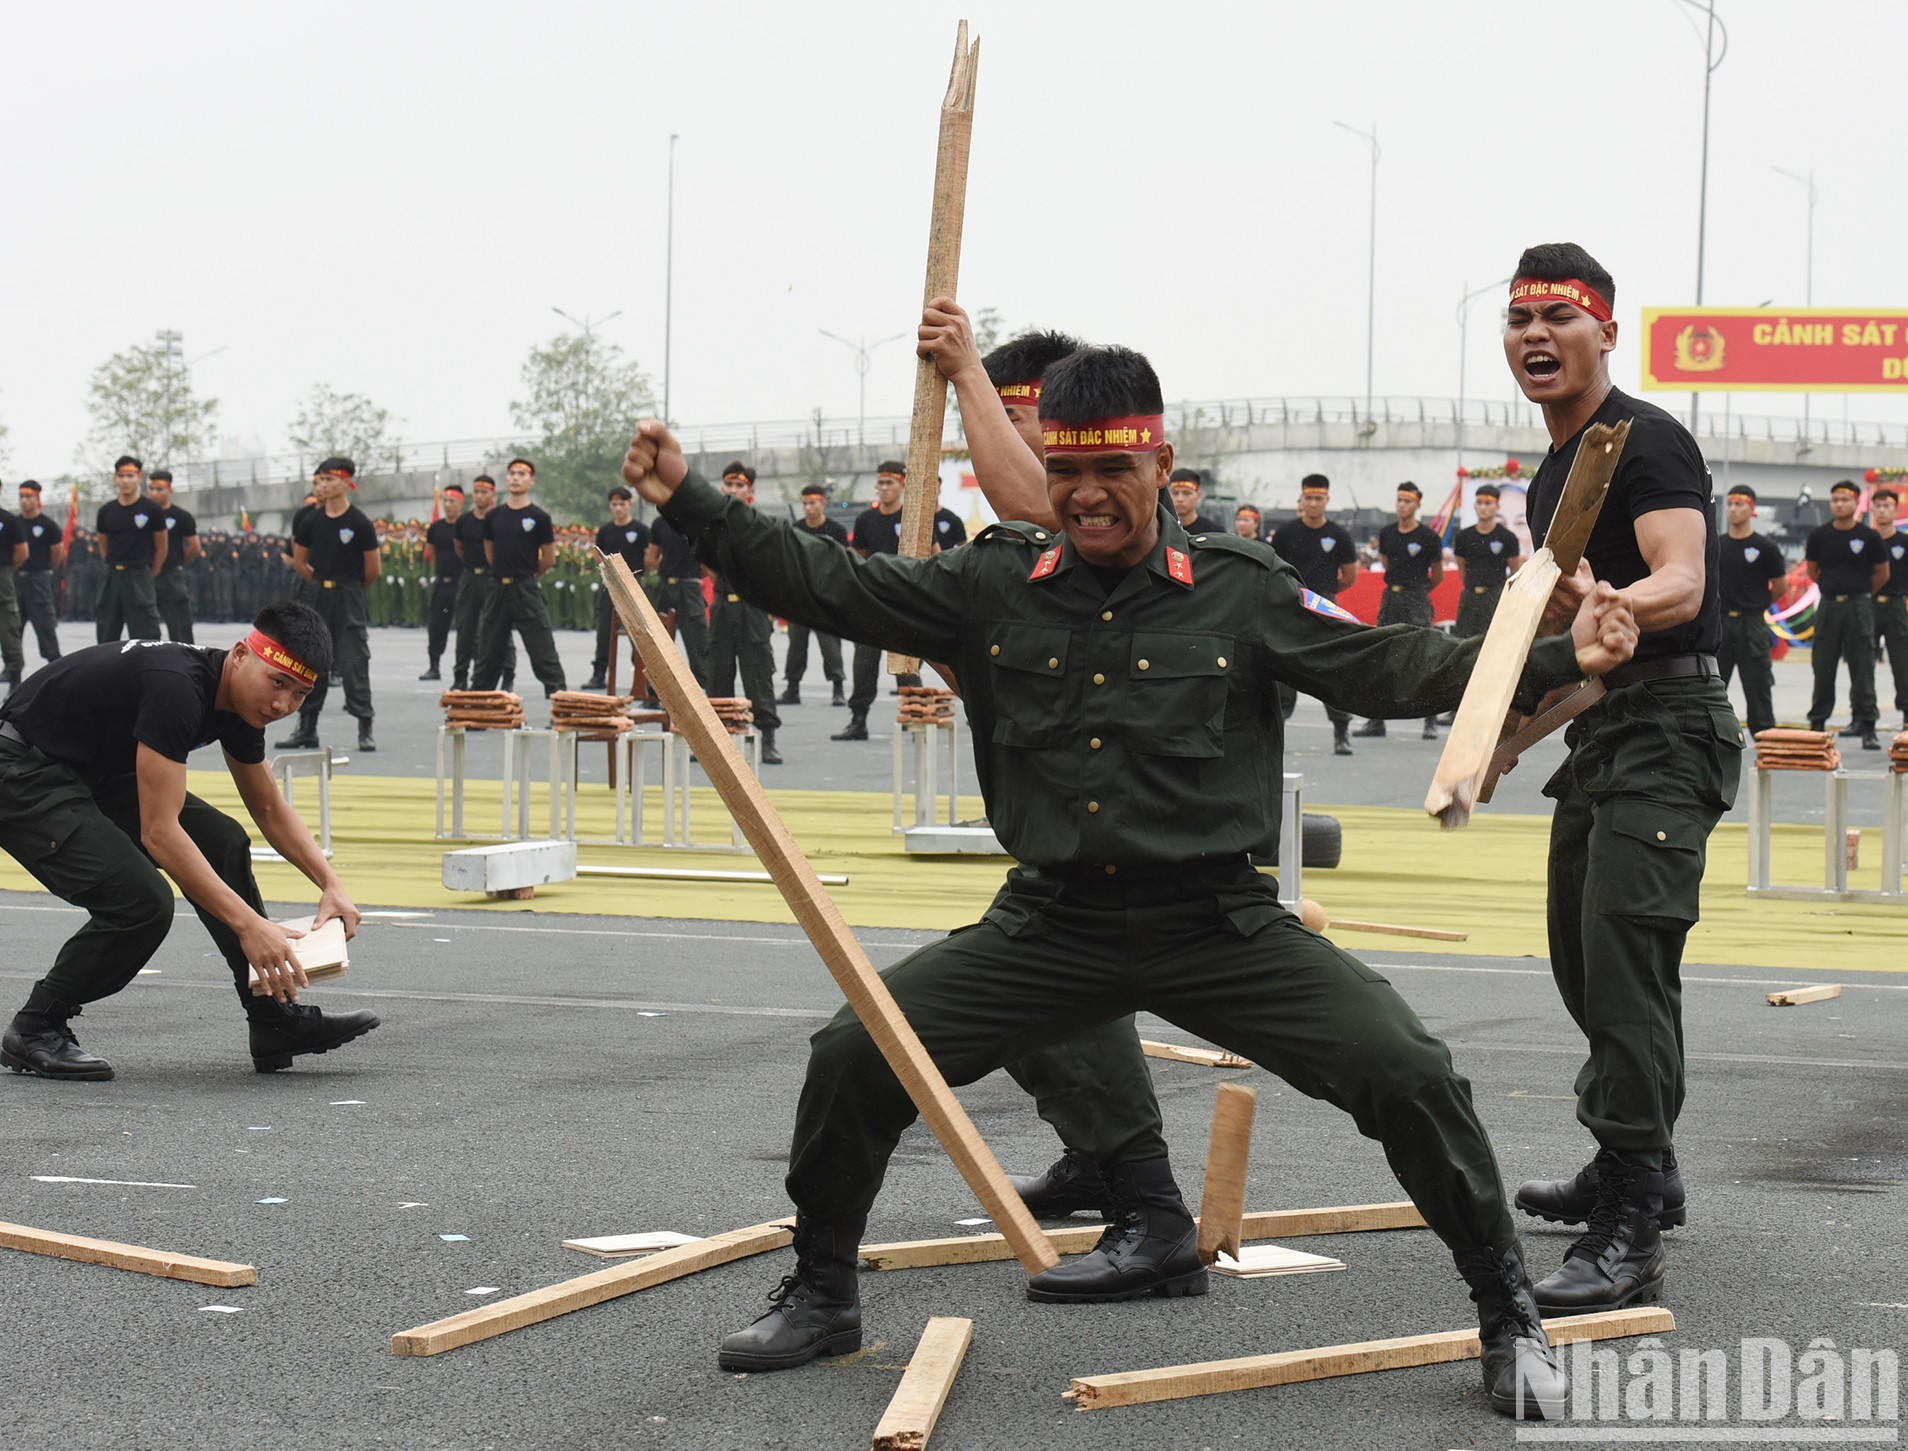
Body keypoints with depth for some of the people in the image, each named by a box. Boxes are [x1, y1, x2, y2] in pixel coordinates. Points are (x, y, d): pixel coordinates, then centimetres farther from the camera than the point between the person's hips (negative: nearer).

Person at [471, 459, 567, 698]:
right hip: (498, 588, 4)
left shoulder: (539, 518, -3)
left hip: (526, 589, -4)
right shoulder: (494, 516, 8)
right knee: (488, 649, 11)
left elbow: (549, 559, 2)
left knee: (542, 650, -7)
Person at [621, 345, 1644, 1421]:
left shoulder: (1242, 593, -3)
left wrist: (1561, 658, -19)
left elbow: (1392, 667, -6)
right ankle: (823, 1299, 18)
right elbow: (828, 586, 3)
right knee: (854, 1057, -7)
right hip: (1050, 926, 2)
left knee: (1409, 1072, -16)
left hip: (1218, 925, -2)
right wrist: (689, 501, -5)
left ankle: (1513, 1325, 3)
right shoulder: (996, 587, 2)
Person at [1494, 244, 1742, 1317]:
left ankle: (1631, 1237, -25)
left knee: (1625, 955, -20)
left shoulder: (1648, 441, -11)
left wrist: (1604, 604, -46)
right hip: (1598, 733, 11)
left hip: (1667, 729, -10)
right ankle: (1639, 1171, 33)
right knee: (1585, 957, 17)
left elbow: (1681, 584, -27)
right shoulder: (1557, 472, 18)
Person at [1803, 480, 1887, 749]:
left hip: (1859, 607, -2)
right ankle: (1817, 724, 14)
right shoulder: (1819, 535, 3)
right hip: (1828, 606, 2)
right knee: (1823, 669, 5)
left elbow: (1882, 574, 10)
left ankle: (1867, 729, -2)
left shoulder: (1869, 537, -2)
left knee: (1862, 671, -3)